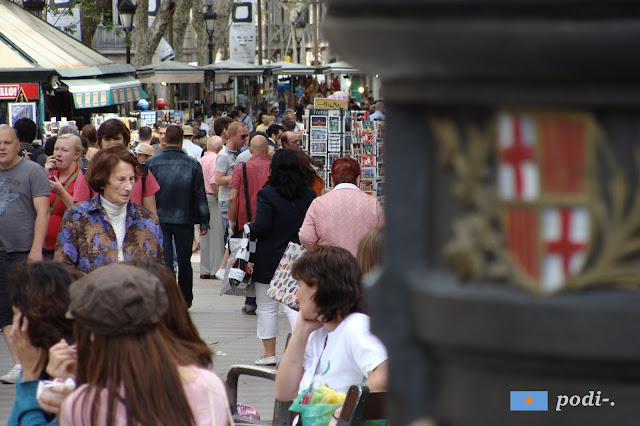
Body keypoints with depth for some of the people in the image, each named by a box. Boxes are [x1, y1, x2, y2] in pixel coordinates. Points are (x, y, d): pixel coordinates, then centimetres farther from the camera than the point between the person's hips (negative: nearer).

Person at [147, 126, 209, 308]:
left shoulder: (152, 163, -4)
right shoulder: (192, 165, -5)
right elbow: (200, 195, -1)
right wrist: (203, 222, 5)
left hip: (159, 219, -1)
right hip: (184, 220, 1)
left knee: (164, 260, 0)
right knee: (184, 261, 12)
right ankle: (185, 301, 22)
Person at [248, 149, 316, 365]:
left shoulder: (267, 195, -15)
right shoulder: (309, 195, -1)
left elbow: (261, 227, -18)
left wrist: (249, 228, 2)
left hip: (268, 261, -3)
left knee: (267, 307, 9)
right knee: (294, 305, 6)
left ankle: (269, 353, 15)